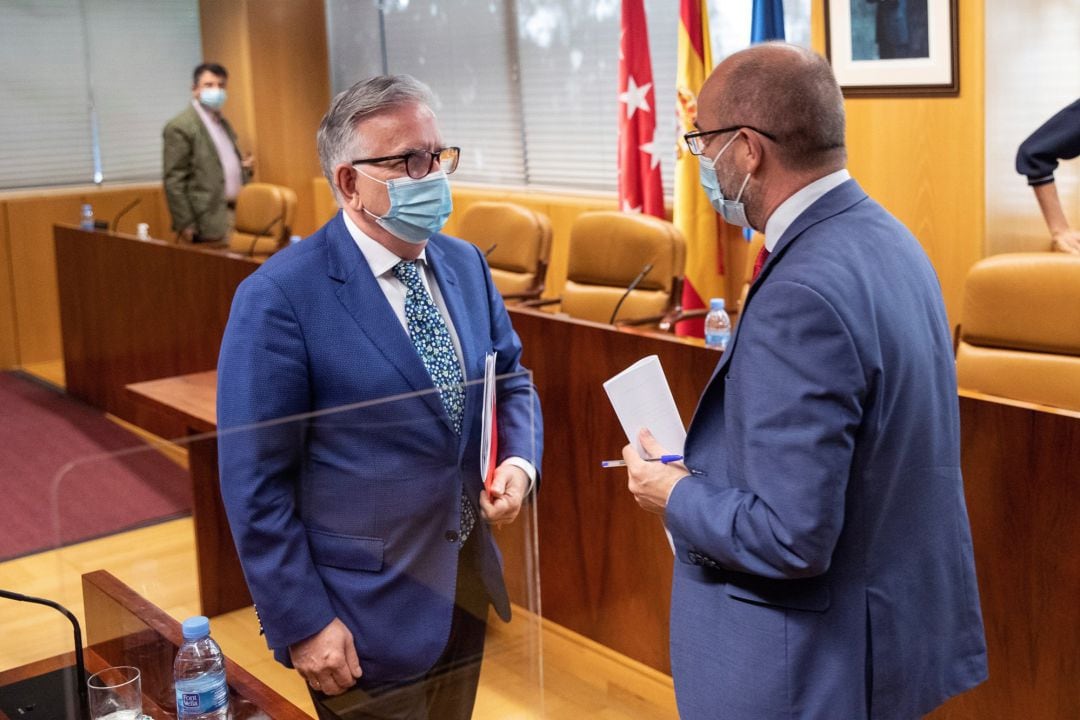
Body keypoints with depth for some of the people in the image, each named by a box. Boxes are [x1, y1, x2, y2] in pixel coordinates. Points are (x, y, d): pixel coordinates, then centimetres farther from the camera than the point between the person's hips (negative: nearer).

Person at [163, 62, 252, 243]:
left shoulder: (223, 123, 17)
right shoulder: (180, 127, -8)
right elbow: (173, 181, -12)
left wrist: (244, 167, 8)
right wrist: (185, 225, -16)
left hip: (236, 213, 8)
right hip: (210, 221, -8)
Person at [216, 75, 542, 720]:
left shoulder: (466, 263, 2)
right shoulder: (280, 297, -18)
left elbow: (511, 378, 13)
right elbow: (256, 482, -16)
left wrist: (520, 461, -7)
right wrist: (302, 625, -16)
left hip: (469, 585, 6)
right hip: (365, 615, -6)